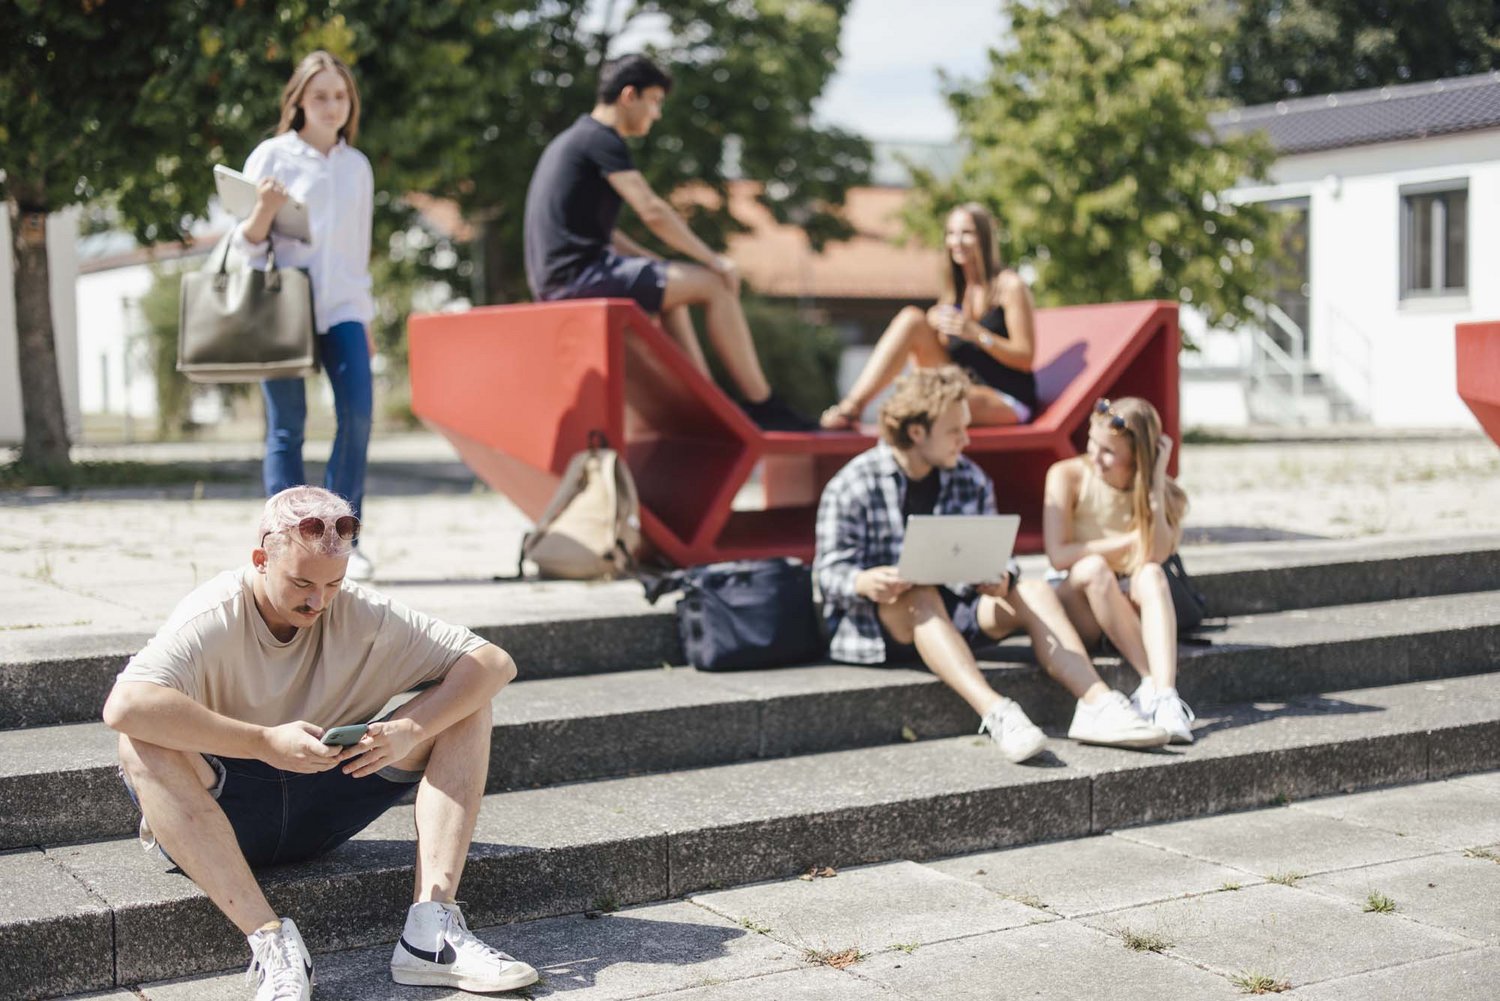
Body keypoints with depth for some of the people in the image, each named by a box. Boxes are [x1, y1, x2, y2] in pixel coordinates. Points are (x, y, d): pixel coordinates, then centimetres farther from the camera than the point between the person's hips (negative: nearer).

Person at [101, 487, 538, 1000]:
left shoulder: (360, 614, -6)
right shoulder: (213, 620, -18)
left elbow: (495, 663, -9)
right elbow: (123, 706, -37)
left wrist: (411, 732, -26)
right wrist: (265, 742, -37)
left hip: (323, 812, 4)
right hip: (224, 814, -4)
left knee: (466, 706, -10)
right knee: (141, 747, -35)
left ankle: (432, 930, -24)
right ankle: (271, 940, -39)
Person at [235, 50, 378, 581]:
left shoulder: (357, 165, 15)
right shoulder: (273, 156, 3)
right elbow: (247, 243, 3)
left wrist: (365, 317, 20)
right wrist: (263, 210, -18)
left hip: (340, 306, 3)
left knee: (357, 413, -12)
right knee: (287, 426, -3)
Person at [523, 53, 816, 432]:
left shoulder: (572, 140, 22)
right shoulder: (601, 139, -9)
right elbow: (653, 212, -17)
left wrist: (653, 261, 20)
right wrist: (713, 259, -8)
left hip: (556, 279, 11)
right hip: (581, 274, -11)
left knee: (671, 287, 29)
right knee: (715, 285, -8)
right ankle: (763, 407, -3)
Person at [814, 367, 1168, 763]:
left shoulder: (970, 481, 10)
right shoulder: (851, 488, -7)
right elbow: (831, 571, -12)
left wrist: (999, 577, -20)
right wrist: (864, 582, -36)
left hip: (953, 615, 5)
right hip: (874, 622, -5)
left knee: (1033, 591, -16)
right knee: (921, 597, -37)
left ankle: (1095, 702, -33)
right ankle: (995, 712, -54)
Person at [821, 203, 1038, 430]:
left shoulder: (1009, 286, -6)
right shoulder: (956, 288, 13)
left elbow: (1025, 358, -9)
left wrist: (977, 333, -22)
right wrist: (935, 330, -10)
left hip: (1008, 402, -6)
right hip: (960, 388, 6)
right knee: (911, 318, -14)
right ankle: (853, 404, -25)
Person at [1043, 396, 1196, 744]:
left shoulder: (1160, 490, -2)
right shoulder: (1068, 475, -7)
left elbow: (1156, 555, -21)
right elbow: (1059, 555, -17)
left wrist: (1156, 482, -21)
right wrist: (1129, 542, -14)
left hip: (1131, 609, 2)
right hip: (1076, 607, -2)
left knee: (1151, 574, -32)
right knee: (1093, 567, -34)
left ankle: (1164, 693, -49)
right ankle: (1151, 680, -34)